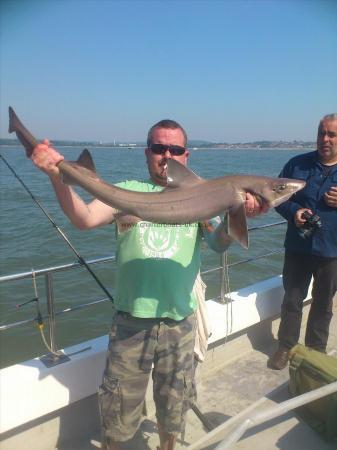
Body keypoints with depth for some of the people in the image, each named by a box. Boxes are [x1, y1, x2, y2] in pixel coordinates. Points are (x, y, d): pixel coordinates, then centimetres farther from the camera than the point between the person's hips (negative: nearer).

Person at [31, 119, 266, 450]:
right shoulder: (127, 191, 0)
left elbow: (219, 243, -9)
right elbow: (85, 219, -14)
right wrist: (57, 175, -30)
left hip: (180, 321, 2)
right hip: (131, 319, -1)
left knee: (173, 406, 23)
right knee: (118, 409, 16)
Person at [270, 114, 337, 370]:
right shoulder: (298, 164, 0)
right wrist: (293, 211, -16)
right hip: (297, 249, 0)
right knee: (292, 301, 12)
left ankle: (316, 349, 36)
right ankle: (286, 345, 31)